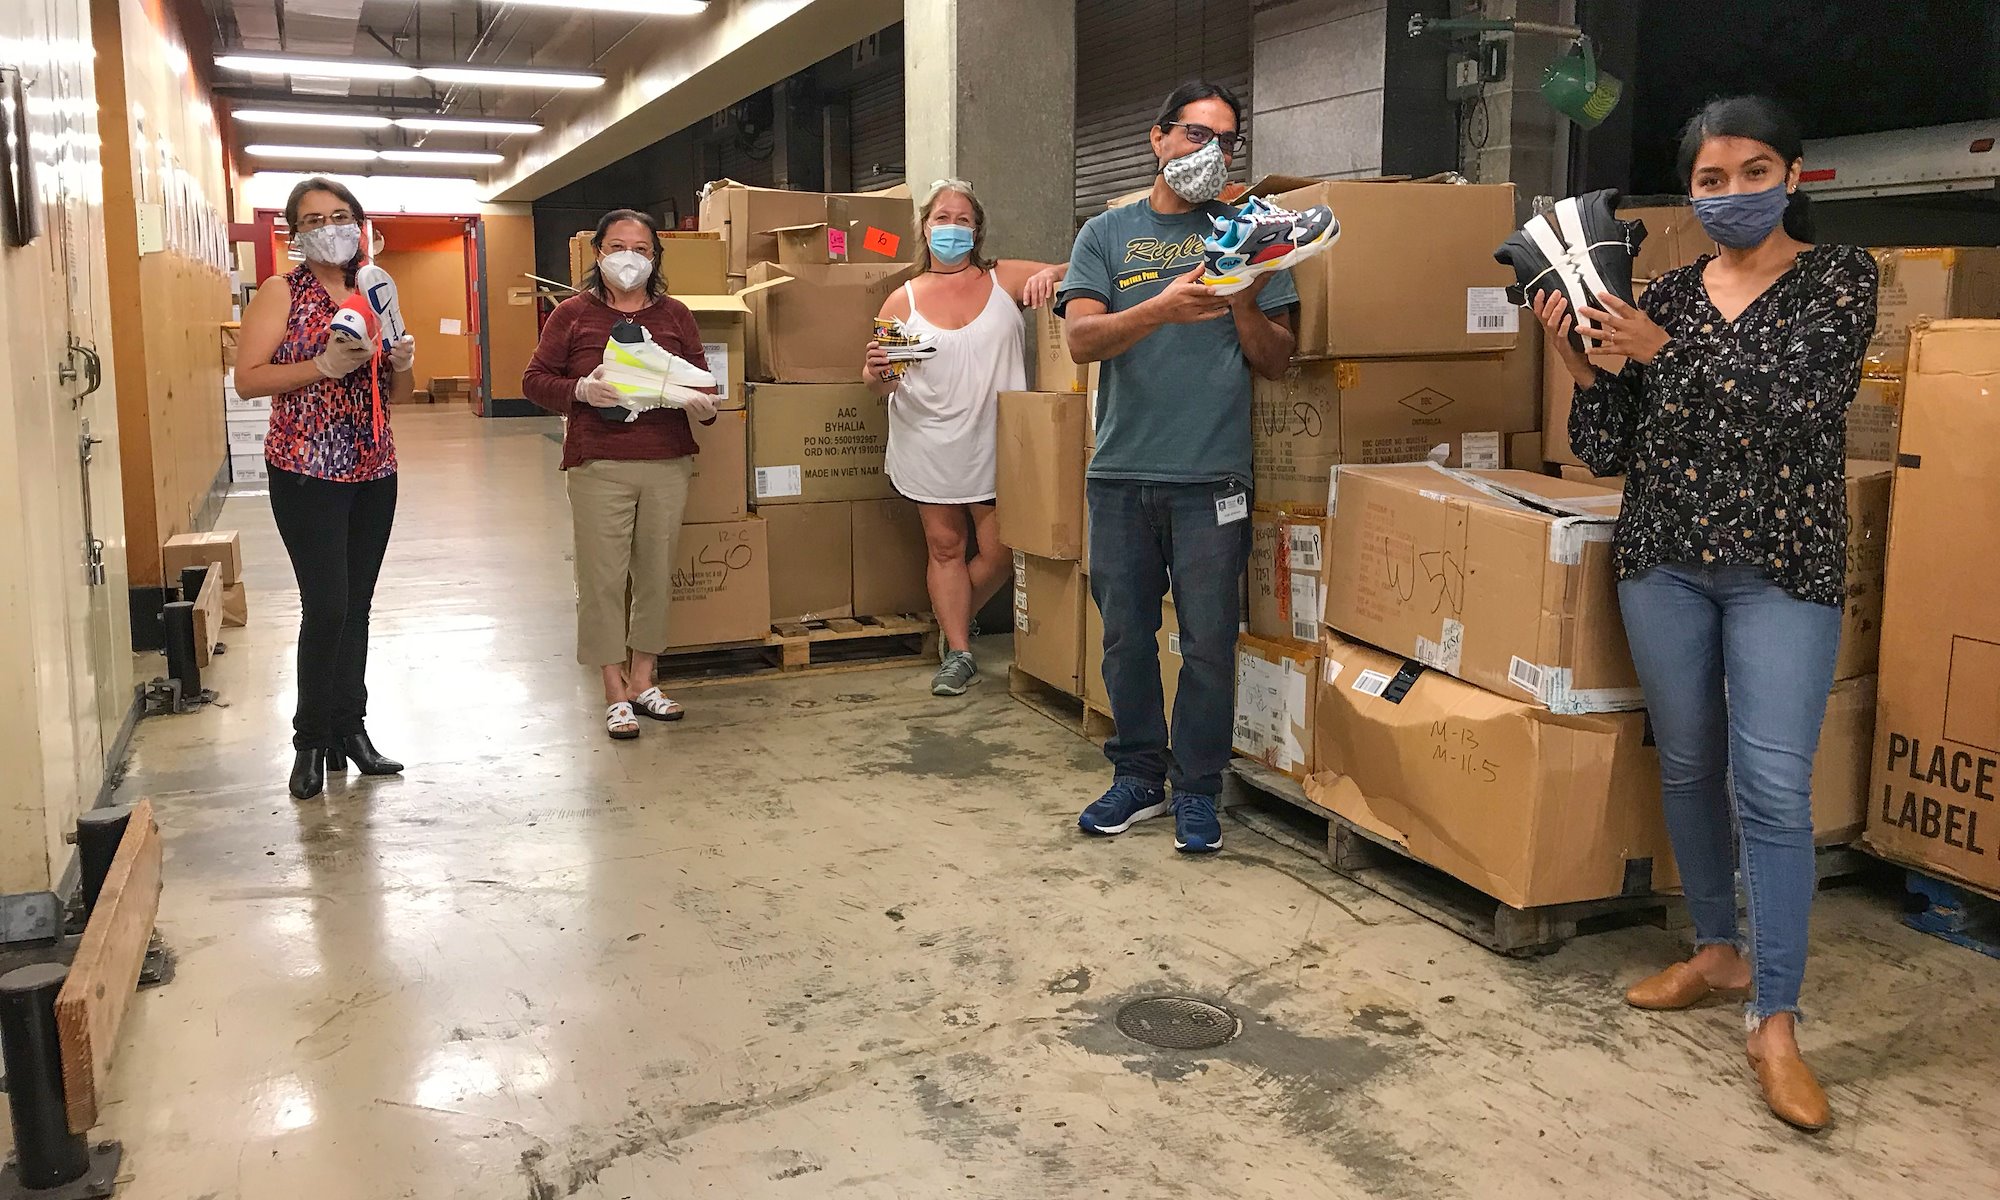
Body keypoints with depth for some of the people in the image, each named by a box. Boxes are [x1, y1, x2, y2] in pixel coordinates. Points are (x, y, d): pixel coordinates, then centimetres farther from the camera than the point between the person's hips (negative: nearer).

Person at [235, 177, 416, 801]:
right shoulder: (282, 292, -2)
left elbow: (397, 394, 17)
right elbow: (247, 379, -11)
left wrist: (403, 362, -5)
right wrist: (323, 365, -22)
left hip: (374, 471, 5)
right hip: (308, 473, -5)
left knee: (357, 605, 10)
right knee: (325, 605, -9)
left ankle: (350, 728, 19)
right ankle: (311, 741, 4)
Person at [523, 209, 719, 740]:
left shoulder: (675, 315, 11)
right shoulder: (573, 314, 4)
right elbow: (535, 380, 4)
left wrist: (703, 405, -9)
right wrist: (582, 390, -15)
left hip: (667, 463, 3)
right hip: (599, 466, -2)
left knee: (656, 574, 8)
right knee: (603, 577, -1)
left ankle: (643, 680, 22)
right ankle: (616, 693, 9)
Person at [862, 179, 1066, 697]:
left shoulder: (1005, 279, 3)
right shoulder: (903, 300, 5)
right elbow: (879, 382, 4)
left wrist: (1052, 275, -19)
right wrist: (877, 373, -20)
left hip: (995, 444, 0)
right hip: (931, 448, 1)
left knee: (1000, 552, 1)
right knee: (945, 547, 6)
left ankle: (953, 620, 27)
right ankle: (958, 653, 17)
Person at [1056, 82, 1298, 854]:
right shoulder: (1108, 234, 10)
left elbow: (1277, 363, 7)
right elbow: (1082, 339, -5)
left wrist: (1246, 307, -12)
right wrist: (1164, 307, -21)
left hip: (1212, 473, -1)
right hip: (1122, 470, 1)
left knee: (1209, 641, 1)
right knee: (1125, 636, 9)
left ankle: (1198, 788, 16)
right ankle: (1138, 774, 25)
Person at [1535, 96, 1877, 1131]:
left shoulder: (1838, 276, 0)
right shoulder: (1665, 295, 7)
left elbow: (1801, 403, -16)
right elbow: (1607, 452, 6)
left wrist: (1665, 353, -15)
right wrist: (1582, 364, -9)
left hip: (1782, 567, -3)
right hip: (1665, 559, 4)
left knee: (1773, 785, -9)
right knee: (1687, 764, 11)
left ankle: (1774, 1023, -4)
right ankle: (1717, 951, 28)